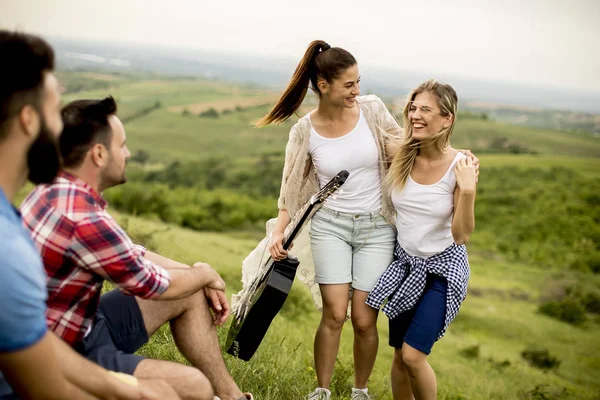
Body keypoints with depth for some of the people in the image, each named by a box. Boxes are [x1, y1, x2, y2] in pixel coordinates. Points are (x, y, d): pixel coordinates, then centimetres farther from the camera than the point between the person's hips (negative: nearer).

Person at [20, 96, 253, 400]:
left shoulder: (57, 191, 1)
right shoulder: (83, 219, -31)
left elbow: (131, 253, 12)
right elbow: (153, 284, -17)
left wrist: (198, 277, 7)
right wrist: (204, 275, 2)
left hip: (81, 322, 10)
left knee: (192, 294, 12)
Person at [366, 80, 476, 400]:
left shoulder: (460, 167, -19)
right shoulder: (401, 158, -7)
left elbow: (461, 235, -20)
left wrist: (468, 190, -31)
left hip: (443, 268, -4)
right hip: (405, 262, 4)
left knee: (413, 355, -11)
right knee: (400, 356, 10)